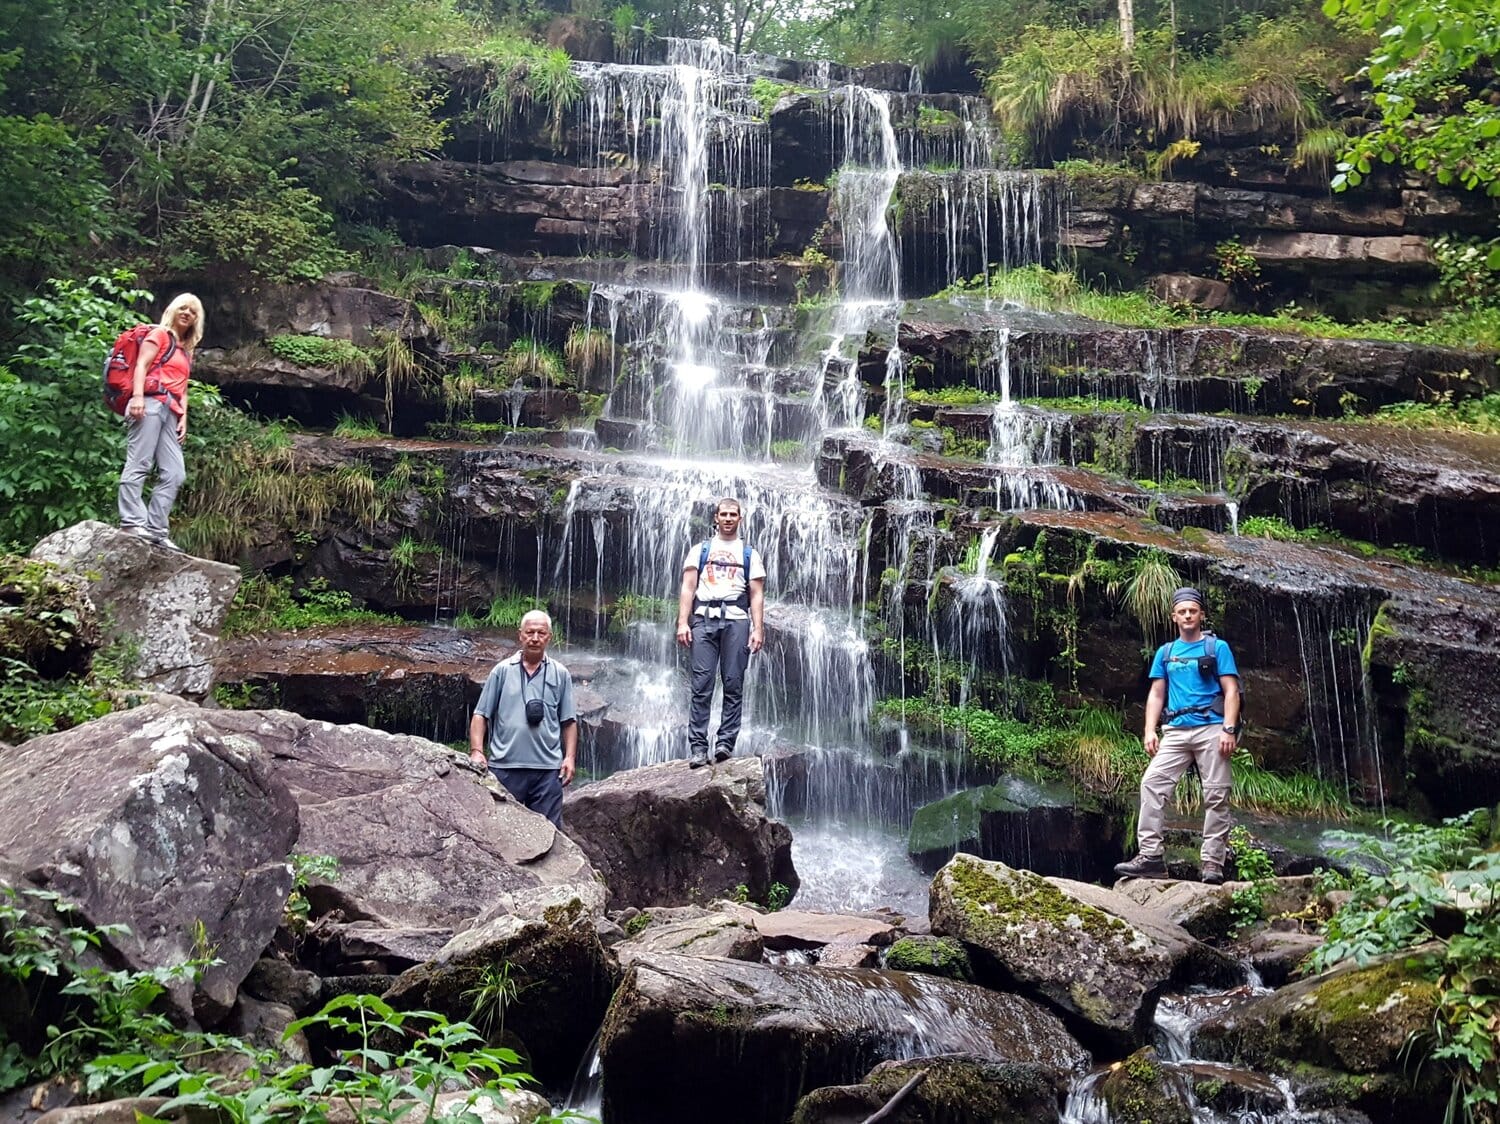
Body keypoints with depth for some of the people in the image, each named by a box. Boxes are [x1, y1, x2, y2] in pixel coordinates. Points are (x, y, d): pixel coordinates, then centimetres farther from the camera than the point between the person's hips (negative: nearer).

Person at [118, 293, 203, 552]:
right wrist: (137, 396, -19)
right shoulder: (159, 334, 8)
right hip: (150, 403, -8)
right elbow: (141, 365, -5)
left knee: (174, 474, -2)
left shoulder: (186, 350, 29)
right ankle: (132, 521, -22)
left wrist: (183, 417, 12)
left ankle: (155, 528, -4)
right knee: (139, 464, -15)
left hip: (170, 412, 8)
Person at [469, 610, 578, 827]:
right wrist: (476, 751, -8)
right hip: (504, 767, -1)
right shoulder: (502, 671, 6)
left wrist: (570, 757, -1)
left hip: (548, 768, 1)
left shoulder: (560, 674, 9)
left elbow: (569, 721, 10)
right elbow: (481, 715, 4)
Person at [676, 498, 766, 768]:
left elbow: (756, 595, 10)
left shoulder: (749, 554, 17)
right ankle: (698, 747, -10)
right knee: (701, 685, -7)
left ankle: (725, 742, -3)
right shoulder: (700, 550, 17)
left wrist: (758, 629, -1)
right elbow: (688, 588, 9)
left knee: (733, 684, -4)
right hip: (704, 618, -1)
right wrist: (682, 622, -3)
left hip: (736, 619, 1)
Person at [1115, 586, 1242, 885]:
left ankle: (1213, 863, -4)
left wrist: (1229, 729, -14)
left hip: (1211, 728, -4)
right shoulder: (1165, 653, 16)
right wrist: (1150, 730, 1)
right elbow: (1156, 695, 14)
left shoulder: (1217, 647, 5)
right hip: (1176, 731, 4)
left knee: (1216, 796, -5)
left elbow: (1231, 691, -2)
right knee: (1152, 784, -11)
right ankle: (1150, 856, -13)